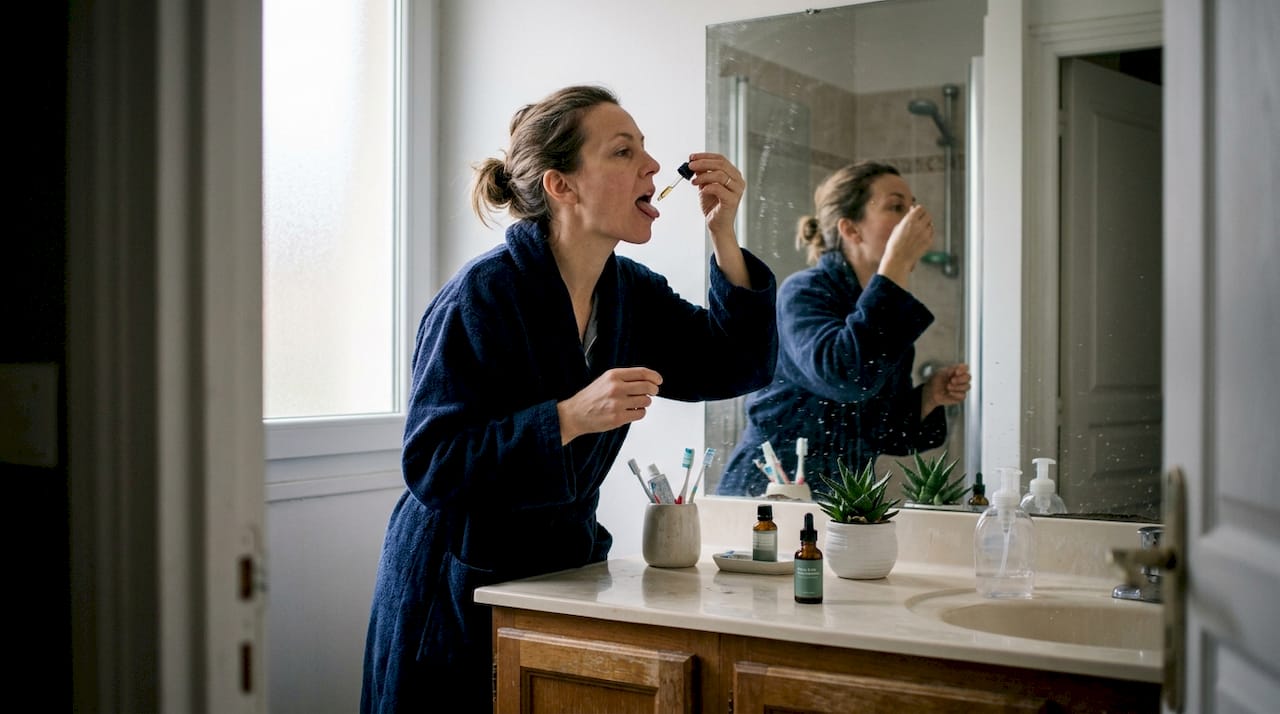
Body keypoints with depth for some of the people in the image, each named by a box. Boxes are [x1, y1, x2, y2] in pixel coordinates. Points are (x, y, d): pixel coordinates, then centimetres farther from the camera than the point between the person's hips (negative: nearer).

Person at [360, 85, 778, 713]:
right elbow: (431, 467, -24)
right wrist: (570, 418, -33)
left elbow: (738, 368, 2)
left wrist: (723, 236, -8)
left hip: (567, 573, 6)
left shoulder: (632, 292, 1)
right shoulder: (483, 295, -21)